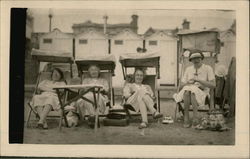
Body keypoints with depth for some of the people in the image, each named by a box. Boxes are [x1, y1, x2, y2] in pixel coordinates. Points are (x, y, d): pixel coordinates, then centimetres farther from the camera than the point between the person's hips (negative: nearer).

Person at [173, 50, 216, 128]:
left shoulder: (208, 68, 4)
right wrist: (188, 83, -9)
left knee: (193, 92, -37)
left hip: (202, 93, -3)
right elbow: (181, 85, 14)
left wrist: (199, 80, -16)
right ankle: (186, 119, -36)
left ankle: (195, 118, -39)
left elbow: (213, 85, -7)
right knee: (187, 91, -35)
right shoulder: (188, 69, 17)